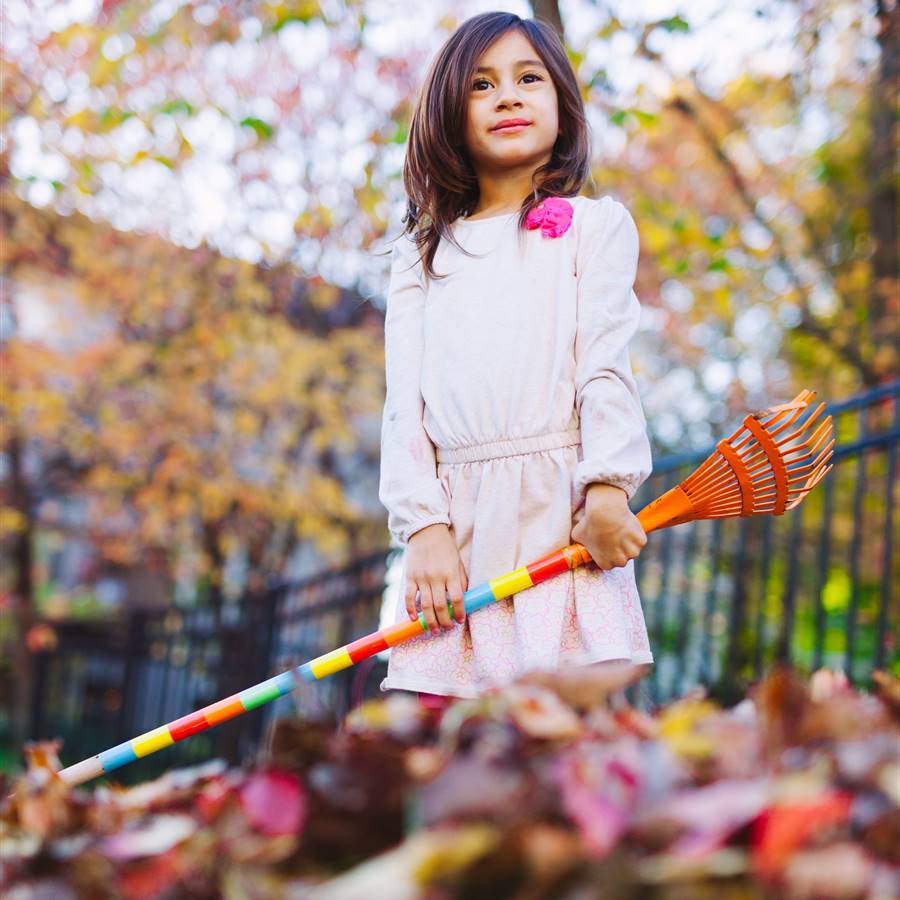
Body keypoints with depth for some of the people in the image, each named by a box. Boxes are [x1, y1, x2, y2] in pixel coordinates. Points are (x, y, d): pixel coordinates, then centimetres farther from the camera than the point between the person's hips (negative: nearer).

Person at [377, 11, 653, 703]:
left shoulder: (596, 225, 13)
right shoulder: (420, 256, 19)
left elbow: (605, 366, 0)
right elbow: (405, 403, 9)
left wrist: (606, 490, -16)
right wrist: (424, 528, -5)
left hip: (563, 516, -2)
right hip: (457, 527, 2)